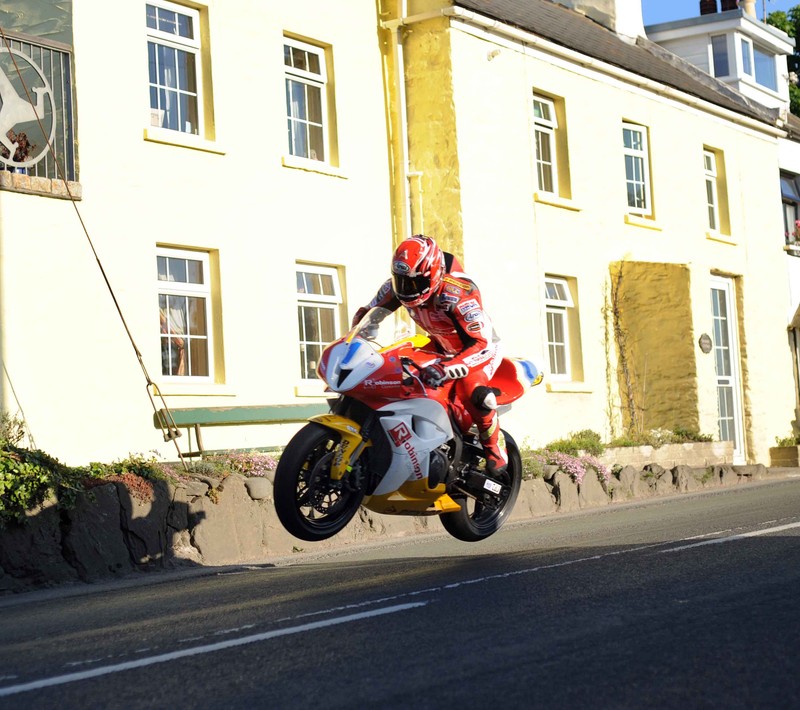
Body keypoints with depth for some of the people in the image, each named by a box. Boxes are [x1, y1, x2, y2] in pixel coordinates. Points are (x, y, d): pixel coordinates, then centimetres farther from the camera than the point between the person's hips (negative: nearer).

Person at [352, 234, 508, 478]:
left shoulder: (458, 293, -39)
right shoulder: (396, 285, -18)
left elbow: (481, 343, -44)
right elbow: (367, 312, -2)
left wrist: (445, 369, -56)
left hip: (481, 346, -8)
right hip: (440, 347, 8)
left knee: (473, 391, -34)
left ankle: (497, 457, -15)